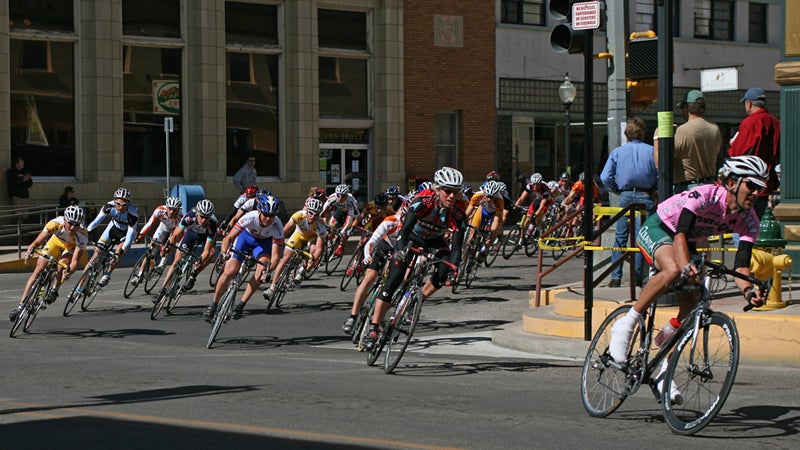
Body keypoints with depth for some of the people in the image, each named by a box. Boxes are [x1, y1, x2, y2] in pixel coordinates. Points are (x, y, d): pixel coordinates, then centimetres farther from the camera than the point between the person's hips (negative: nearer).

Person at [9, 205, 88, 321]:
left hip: (73, 246, -2)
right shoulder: (56, 224, -37)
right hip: (57, 240, 2)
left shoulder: (82, 236, -39)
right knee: (38, 270, -8)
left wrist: (69, 271, -59)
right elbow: (37, 242, -33)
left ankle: (54, 291, 0)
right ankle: (21, 305, -5)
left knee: (61, 266, -29)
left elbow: (75, 261, -40)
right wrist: (30, 250, -53)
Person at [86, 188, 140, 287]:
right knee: (98, 250, -8)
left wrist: (124, 248, -38)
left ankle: (107, 275, -10)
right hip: (114, 227, 3)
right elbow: (98, 219, -24)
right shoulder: (110, 206, -29)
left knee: (118, 253, -25)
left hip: (126, 232, -3)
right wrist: (86, 230, -32)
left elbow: (131, 232, -31)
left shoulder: (133, 213, -35)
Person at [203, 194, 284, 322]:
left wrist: (267, 269, -54)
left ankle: (241, 305, -15)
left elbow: (275, 256, -35)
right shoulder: (250, 218, -36)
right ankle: (213, 305, 7)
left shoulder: (277, 226, -34)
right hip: (246, 236, -1)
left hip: (265, 241, 1)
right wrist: (224, 254, -50)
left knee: (262, 269, -27)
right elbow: (229, 237, -33)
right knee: (230, 271, -14)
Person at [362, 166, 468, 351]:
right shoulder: (423, 200, -33)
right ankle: (373, 329, -14)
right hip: (412, 238, -3)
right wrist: (401, 250, -58)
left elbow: (456, 247, -27)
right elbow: (405, 229, -40)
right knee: (394, 279, -16)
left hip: (434, 241, 3)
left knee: (445, 270, -26)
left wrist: (454, 269, -44)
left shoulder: (458, 212, -25)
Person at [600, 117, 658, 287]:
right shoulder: (652, 151, 0)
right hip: (646, 197, -1)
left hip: (626, 196, 1)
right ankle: (637, 277, 0)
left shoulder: (617, 152, 3)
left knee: (621, 237, 7)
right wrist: (654, 190, 11)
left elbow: (605, 177, -3)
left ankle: (615, 277, 4)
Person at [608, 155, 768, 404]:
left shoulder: (748, 220, -15)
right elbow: (680, 234, -42)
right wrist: (687, 266, -60)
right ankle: (625, 325, -25)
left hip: (689, 243, 7)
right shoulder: (704, 196, -33)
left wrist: (748, 290, -42)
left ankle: (664, 373, 6)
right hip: (657, 229, -7)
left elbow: (741, 265, -21)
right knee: (673, 270, -38)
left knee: (691, 305, -7)